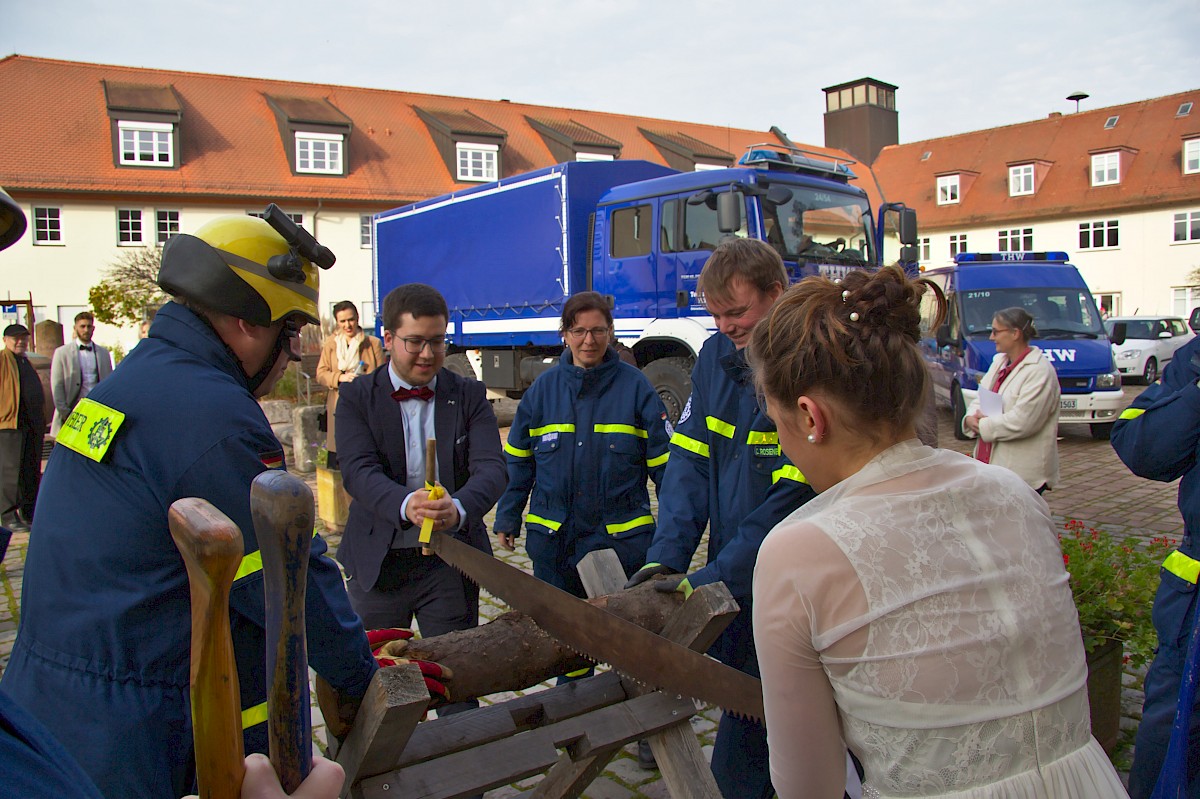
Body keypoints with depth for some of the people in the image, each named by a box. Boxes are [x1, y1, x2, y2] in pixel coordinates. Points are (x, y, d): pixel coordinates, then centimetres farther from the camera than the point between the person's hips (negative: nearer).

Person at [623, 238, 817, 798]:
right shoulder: (716, 355, 3)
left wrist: (712, 579, -22)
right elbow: (690, 458, 1)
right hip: (728, 580, 6)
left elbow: (793, 499, -21)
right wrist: (666, 556, -9)